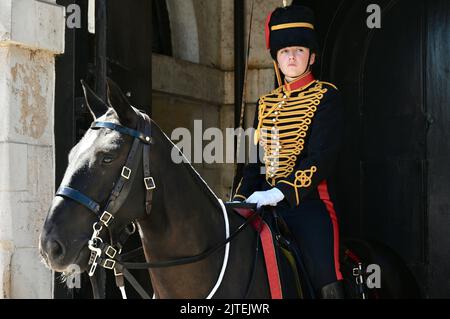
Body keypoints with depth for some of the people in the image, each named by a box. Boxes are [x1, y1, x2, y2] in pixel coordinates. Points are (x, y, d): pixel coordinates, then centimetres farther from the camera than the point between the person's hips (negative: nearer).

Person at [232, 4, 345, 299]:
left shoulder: (326, 96, 0)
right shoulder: (266, 104, 19)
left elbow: (322, 158, -11)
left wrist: (281, 191, -23)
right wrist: (241, 198, 1)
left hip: (309, 201, -6)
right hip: (268, 203, 6)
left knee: (327, 286, -21)